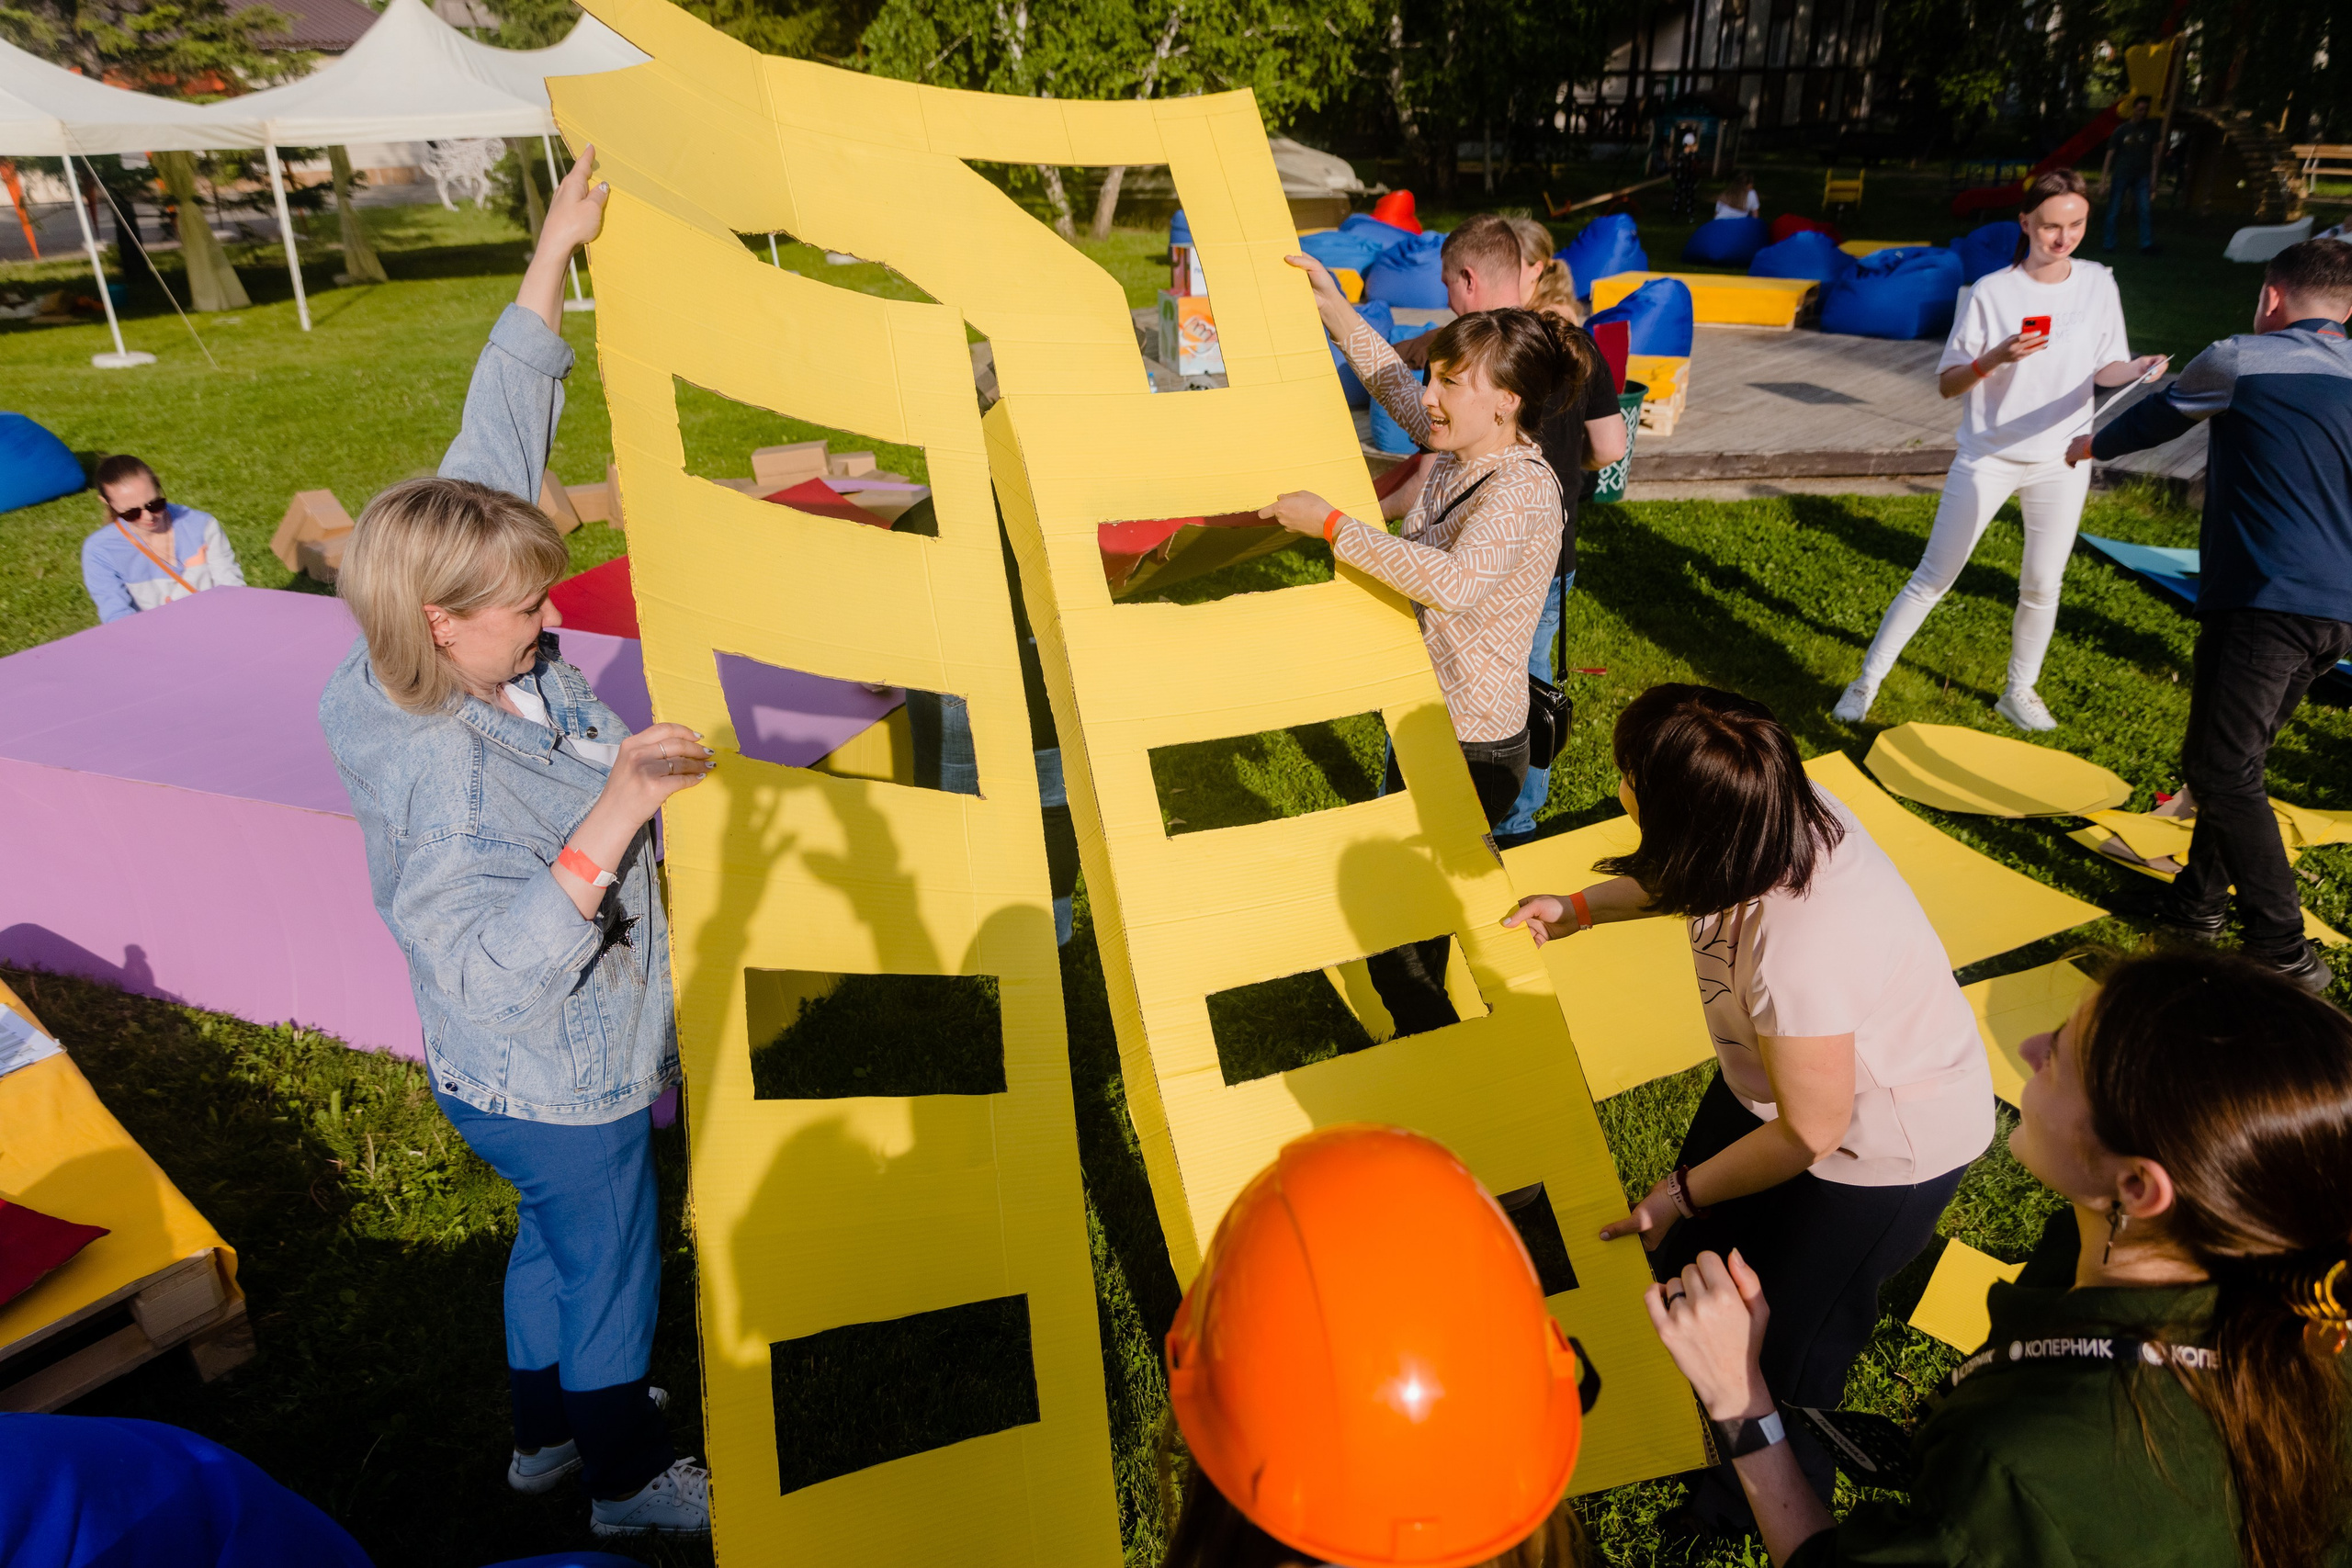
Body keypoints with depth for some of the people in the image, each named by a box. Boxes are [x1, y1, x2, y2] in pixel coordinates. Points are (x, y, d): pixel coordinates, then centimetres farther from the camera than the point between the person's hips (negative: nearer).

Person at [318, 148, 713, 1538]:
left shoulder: (473, 670, -10)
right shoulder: (437, 776, -34)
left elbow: (499, 440, -6)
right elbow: (497, 967, -42)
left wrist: (557, 251, -4)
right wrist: (611, 821, -50)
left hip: (550, 1074, 9)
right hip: (559, 1090, -9)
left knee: (556, 1244, 29)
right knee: (611, 1270, 16)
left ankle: (550, 1427, 55)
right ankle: (632, 1477, 43)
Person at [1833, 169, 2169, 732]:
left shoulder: (2098, 283, 1)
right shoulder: (1992, 291, -9)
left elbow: (2103, 370, 5)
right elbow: (1947, 384, -9)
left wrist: (2137, 368, -16)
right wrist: (1994, 358, -27)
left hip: (2061, 459, 3)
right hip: (1988, 455, -3)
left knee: (2042, 585, 8)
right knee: (1934, 576, -2)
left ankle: (2019, 691, 26)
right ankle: (1868, 681, 7)